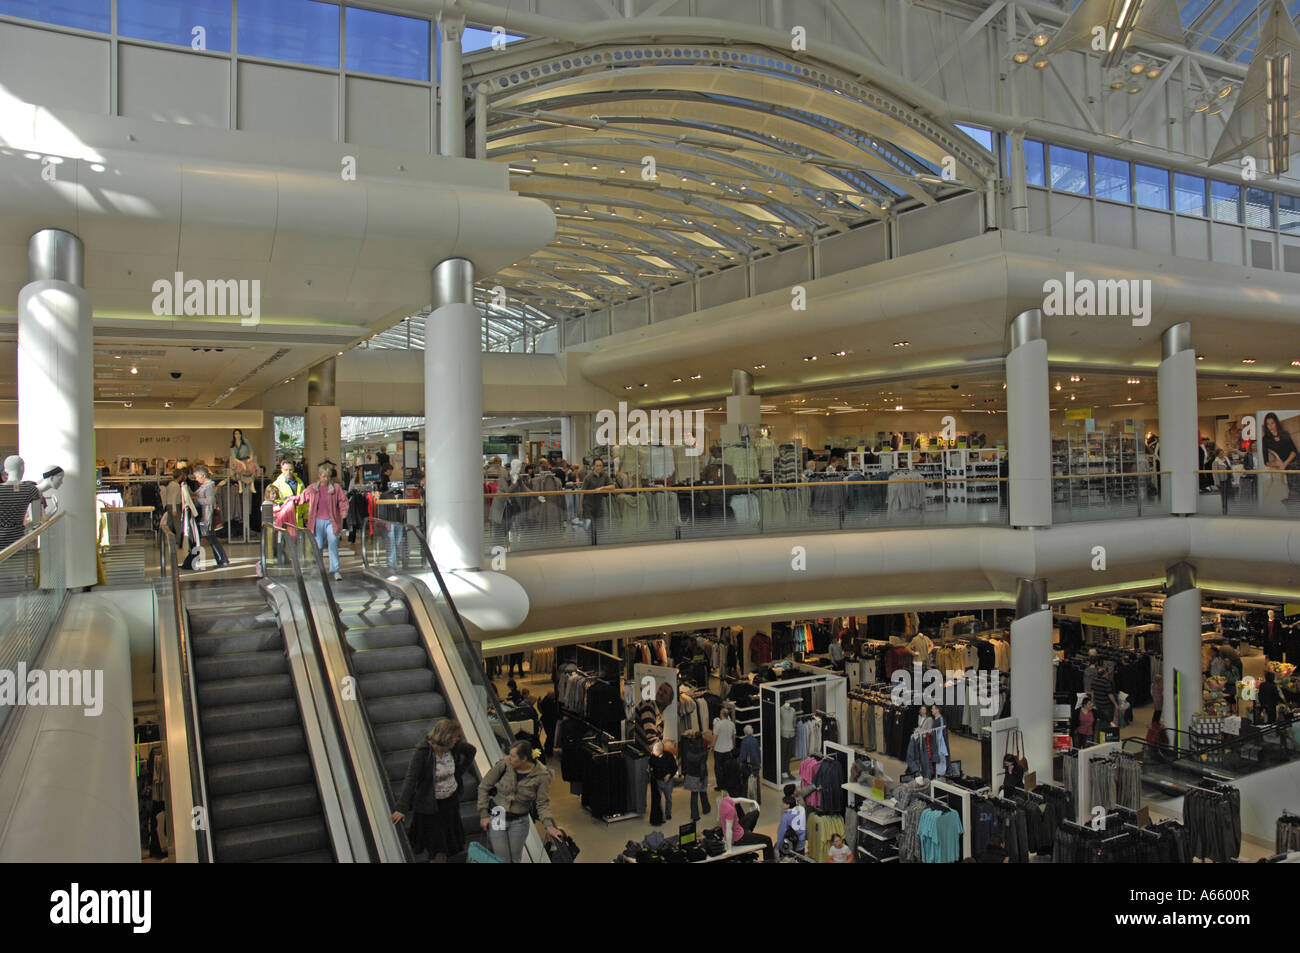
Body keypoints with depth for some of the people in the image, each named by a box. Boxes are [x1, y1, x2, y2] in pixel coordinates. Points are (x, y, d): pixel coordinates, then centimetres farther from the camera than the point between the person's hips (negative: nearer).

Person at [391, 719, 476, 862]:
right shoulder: (422, 753, -25)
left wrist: (460, 772, 4)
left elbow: (471, 751, 9)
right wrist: (402, 809, -32)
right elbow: (410, 780, -28)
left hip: (451, 799, 5)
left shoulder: (454, 747, -12)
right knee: (434, 838, 4)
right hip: (429, 803, -4)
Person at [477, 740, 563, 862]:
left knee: (515, 859, 12)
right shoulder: (504, 764, -15)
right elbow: (484, 787, -4)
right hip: (496, 818, 0)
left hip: (519, 821, 0)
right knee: (501, 859, 0)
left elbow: (543, 804, -10)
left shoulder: (541, 775, -15)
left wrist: (549, 826, -26)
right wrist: (484, 815, -6)